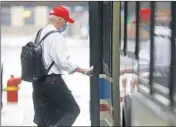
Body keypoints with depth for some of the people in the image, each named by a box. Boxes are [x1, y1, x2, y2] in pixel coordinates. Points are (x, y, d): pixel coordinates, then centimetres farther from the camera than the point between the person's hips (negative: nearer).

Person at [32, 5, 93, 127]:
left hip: (38, 80, 8)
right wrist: (84, 71, -15)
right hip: (52, 79, -8)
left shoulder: (40, 34, 11)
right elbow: (63, 61, -19)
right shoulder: (56, 36, -14)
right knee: (72, 110, 2)